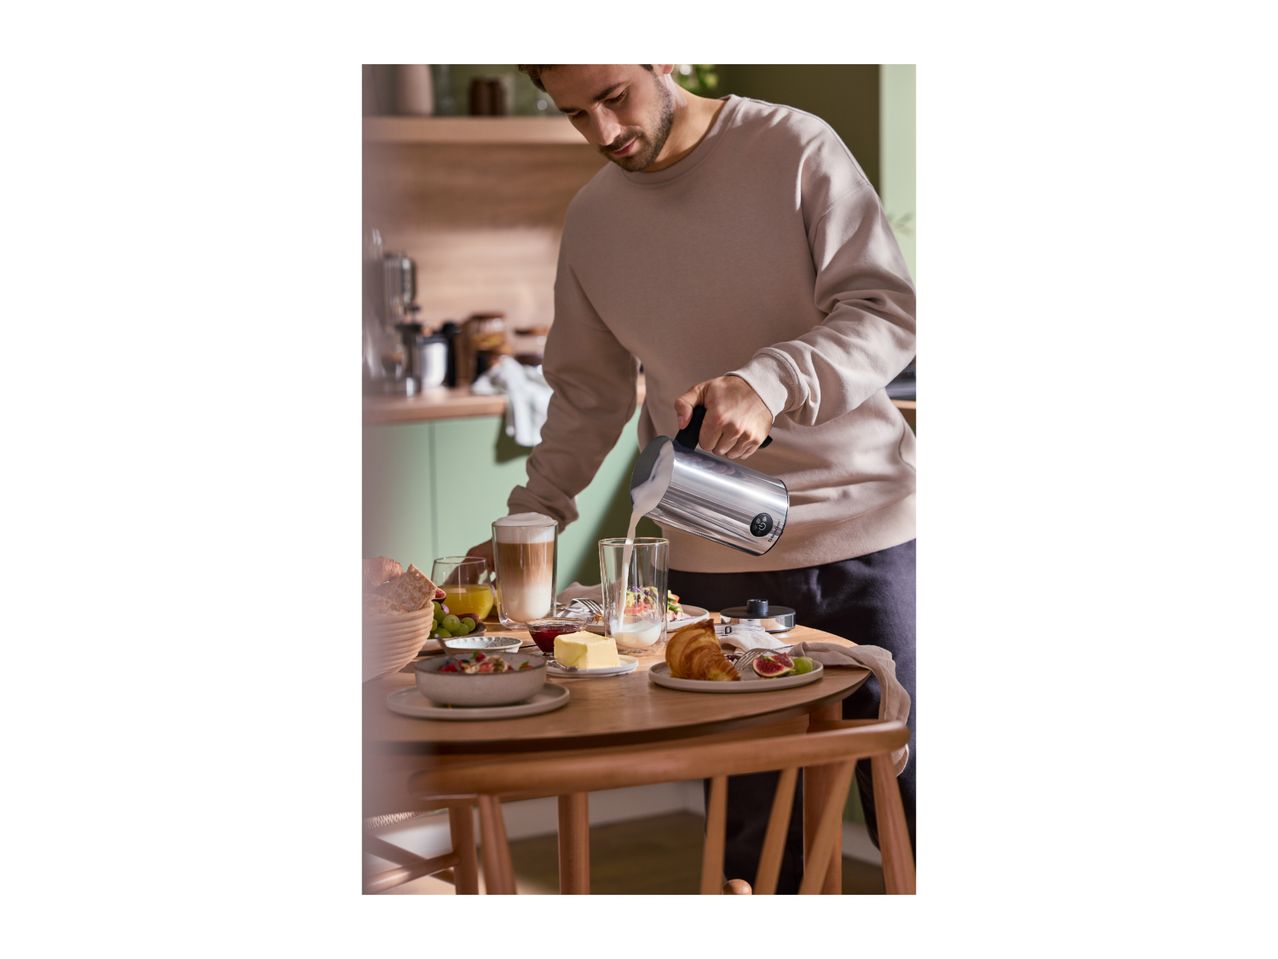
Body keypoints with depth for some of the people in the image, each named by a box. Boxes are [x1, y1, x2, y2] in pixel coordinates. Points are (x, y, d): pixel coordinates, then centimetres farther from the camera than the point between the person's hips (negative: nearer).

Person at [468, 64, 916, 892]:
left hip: (865, 528, -3)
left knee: (906, 802, 0)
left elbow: (888, 313, -10)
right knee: (750, 836, 2)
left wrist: (771, 382, -27)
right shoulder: (593, 221, 10)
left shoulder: (796, 151, -4)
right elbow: (588, 393, 19)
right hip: (717, 559, 3)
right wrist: (527, 520, 10)